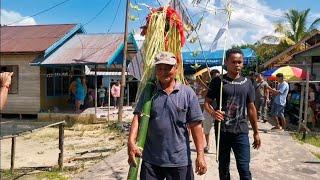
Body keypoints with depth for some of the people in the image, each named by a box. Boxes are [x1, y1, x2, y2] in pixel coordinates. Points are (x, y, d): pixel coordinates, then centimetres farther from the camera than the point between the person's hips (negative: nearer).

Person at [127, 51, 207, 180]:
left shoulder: (188, 93, -3)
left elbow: (195, 125, -3)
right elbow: (137, 117, -6)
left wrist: (200, 155, -5)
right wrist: (131, 142, -21)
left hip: (179, 160, -1)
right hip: (151, 160, 1)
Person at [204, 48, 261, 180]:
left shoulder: (247, 83, 5)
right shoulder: (218, 81, -2)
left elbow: (251, 108, 10)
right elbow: (207, 102, -1)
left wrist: (256, 132, 11)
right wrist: (213, 113, -24)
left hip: (241, 131, 1)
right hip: (222, 130, -1)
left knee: (244, 168, -1)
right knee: (223, 167, 13)